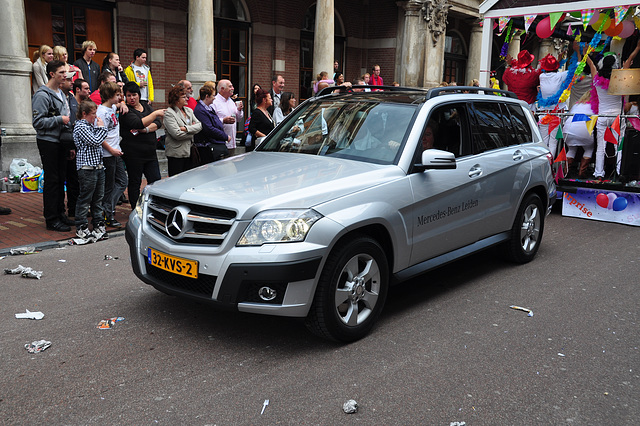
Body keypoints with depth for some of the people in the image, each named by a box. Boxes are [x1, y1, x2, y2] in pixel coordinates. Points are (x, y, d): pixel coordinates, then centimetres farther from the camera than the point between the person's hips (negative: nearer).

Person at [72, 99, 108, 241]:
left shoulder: (91, 125, 17)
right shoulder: (80, 127, -11)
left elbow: (97, 141, 24)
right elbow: (96, 141, -18)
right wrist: (102, 128, -7)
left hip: (98, 166, 9)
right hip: (87, 168, -9)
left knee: (98, 198, 14)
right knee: (85, 199, -2)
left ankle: (99, 224, 22)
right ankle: (81, 228, 5)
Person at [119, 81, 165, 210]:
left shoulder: (145, 106, 12)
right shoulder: (126, 111, -7)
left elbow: (158, 122, 3)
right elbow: (139, 124, -23)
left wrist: (146, 129, -14)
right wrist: (155, 113, -21)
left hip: (150, 151, 6)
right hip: (133, 154, -6)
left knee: (156, 180, 5)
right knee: (135, 183, 3)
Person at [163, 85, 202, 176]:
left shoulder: (189, 110, 14)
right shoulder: (169, 113, -8)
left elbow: (200, 125, 2)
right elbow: (177, 134, -18)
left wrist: (186, 128, -13)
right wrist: (192, 130, -7)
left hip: (189, 151, 6)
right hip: (176, 153, -6)